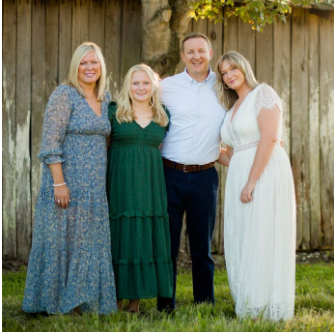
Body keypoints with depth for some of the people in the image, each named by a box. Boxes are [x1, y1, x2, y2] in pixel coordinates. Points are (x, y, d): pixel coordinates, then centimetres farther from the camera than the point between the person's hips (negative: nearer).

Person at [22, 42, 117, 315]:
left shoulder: (105, 98, 11)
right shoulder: (64, 95, -9)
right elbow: (50, 143, -14)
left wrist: (104, 179, 11)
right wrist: (59, 182, -19)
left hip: (95, 186, 7)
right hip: (68, 181, -7)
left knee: (91, 241, 10)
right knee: (64, 240, 0)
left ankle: (81, 301, 20)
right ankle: (59, 303, 10)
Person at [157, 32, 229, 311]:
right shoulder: (166, 87, 2)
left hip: (205, 176, 1)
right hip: (171, 174, -1)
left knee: (202, 247, 8)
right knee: (167, 244, 2)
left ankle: (205, 307, 14)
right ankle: (165, 307, 10)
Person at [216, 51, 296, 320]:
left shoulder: (263, 93, -5)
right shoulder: (233, 108, 21)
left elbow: (270, 137, -17)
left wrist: (251, 181, -20)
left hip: (266, 175, -8)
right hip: (239, 177, 8)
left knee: (264, 242, -6)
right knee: (244, 244, 8)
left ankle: (270, 312, 0)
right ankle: (251, 308, 14)